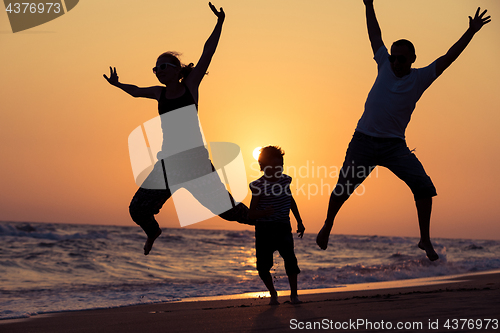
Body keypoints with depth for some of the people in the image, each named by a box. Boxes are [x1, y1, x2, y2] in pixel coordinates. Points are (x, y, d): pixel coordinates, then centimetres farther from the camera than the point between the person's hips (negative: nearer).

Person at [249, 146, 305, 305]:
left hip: (283, 228, 2)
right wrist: (264, 212, -31)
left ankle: (294, 294, -3)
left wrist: (299, 222, 23)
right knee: (263, 265, -3)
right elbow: (251, 214, -11)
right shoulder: (259, 186, -10)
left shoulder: (285, 180, 5)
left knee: (290, 258, -17)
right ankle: (273, 294, 21)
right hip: (264, 230, -2)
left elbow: (291, 201, 24)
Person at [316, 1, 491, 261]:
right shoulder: (385, 66, 9)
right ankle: (327, 226, 23)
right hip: (363, 139, 1)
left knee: (423, 185, -16)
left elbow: (448, 57, -1)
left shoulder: (420, 78, 3)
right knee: (343, 186, -1)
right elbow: (375, 36, 20)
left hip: (395, 144, -1)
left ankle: (425, 239, -3)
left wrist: (471, 32, -6)